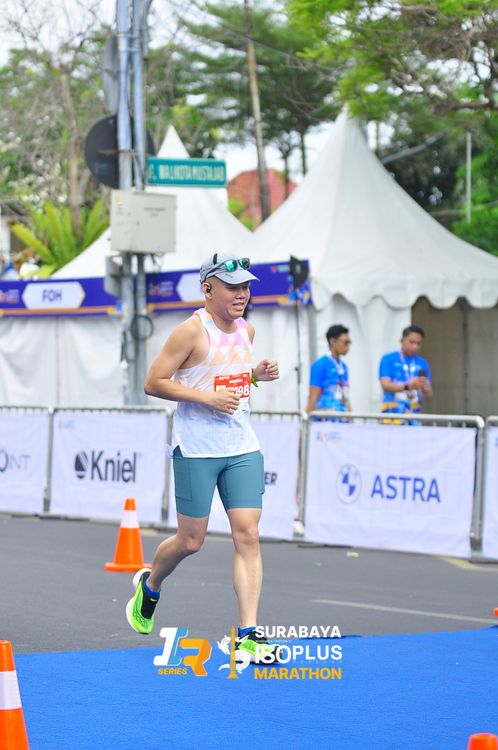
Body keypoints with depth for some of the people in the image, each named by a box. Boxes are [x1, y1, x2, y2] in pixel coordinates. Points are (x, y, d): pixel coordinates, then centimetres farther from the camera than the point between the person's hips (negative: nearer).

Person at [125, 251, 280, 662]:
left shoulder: (247, 330, 10)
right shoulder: (192, 331, -11)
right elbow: (153, 382, -12)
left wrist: (258, 374, 6)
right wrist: (207, 397, -19)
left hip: (243, 448, 5)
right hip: (196, 451, -5)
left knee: (248, 535, -6)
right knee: (191, 541, 3)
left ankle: (248, 635, -8)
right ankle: (149, 585, 36)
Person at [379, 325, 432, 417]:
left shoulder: (422, 364, 11)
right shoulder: (388, 359, 2)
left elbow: (428, 395, 10)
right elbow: (385, 385, -10)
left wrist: (424, 387, -14)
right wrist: (408, 386, -23)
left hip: (414, 414, 4)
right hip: (392, 412, -4)